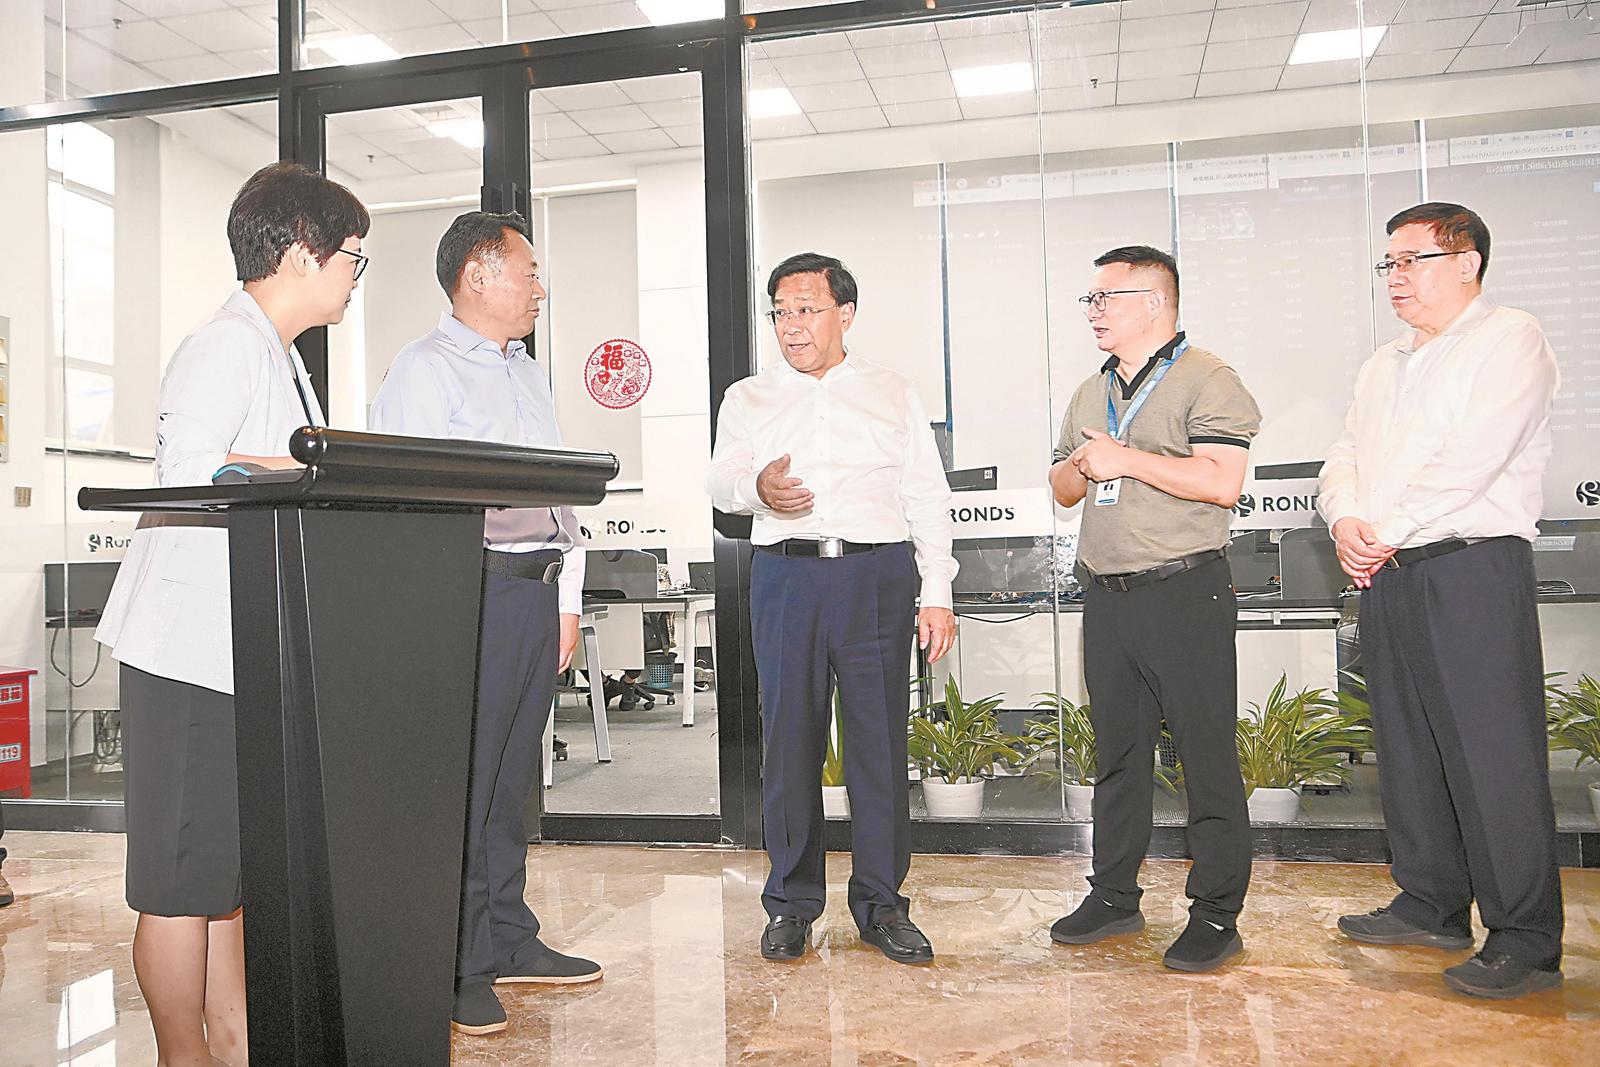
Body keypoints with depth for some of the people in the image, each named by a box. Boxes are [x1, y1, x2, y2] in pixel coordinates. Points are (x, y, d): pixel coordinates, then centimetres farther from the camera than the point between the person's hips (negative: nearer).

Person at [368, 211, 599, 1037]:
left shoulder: (529, 373, 21)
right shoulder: (425, 368, -4)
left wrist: (567, 596, 16)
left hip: (537, 589, 8)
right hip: (471, 588, -7)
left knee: (511, 778, 14)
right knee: (461, 784, -2)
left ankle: (507, 940, 25)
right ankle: (457, 969, 9)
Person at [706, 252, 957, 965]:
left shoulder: (894, 396, 14)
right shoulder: (746, 399, 17)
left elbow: (927, 499, 10)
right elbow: (720, 482, 4)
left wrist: (937, 594, 1)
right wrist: (755, 487, -20)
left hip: (877, 575, 0)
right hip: (785, 577, 1)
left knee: (880, 740, -1)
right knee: (789, 740, 2)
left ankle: (882, 905, 13)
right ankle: (791, 903, 16)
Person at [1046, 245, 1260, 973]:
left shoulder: (1205, 380, -5)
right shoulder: (1091, 393, 18)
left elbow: (1222, 480, -18)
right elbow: (1062, 489, 22)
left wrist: (1126, 459, -15)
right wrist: (1081, 467, 0)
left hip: (1185, 593, -7)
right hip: (1107, 598, 7)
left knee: (1206, 755, -2)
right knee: (1117, 751, 13)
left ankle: (1216, 913, 9)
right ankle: (1114, 896, 23)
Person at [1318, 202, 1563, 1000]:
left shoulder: (1509, 338, -3)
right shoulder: (1381, 368, 21)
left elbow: (1469, 460, -16)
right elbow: (1340, 463, 14)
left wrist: (1386, 533, -13)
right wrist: (1347, 522, -7)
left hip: (1473, 567, -8)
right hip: (1386, 577, 8)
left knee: (1492, 754, -6)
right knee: (1407, 747, 12)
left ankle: (1526, 940, 3)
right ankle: (1432, 906, 25)